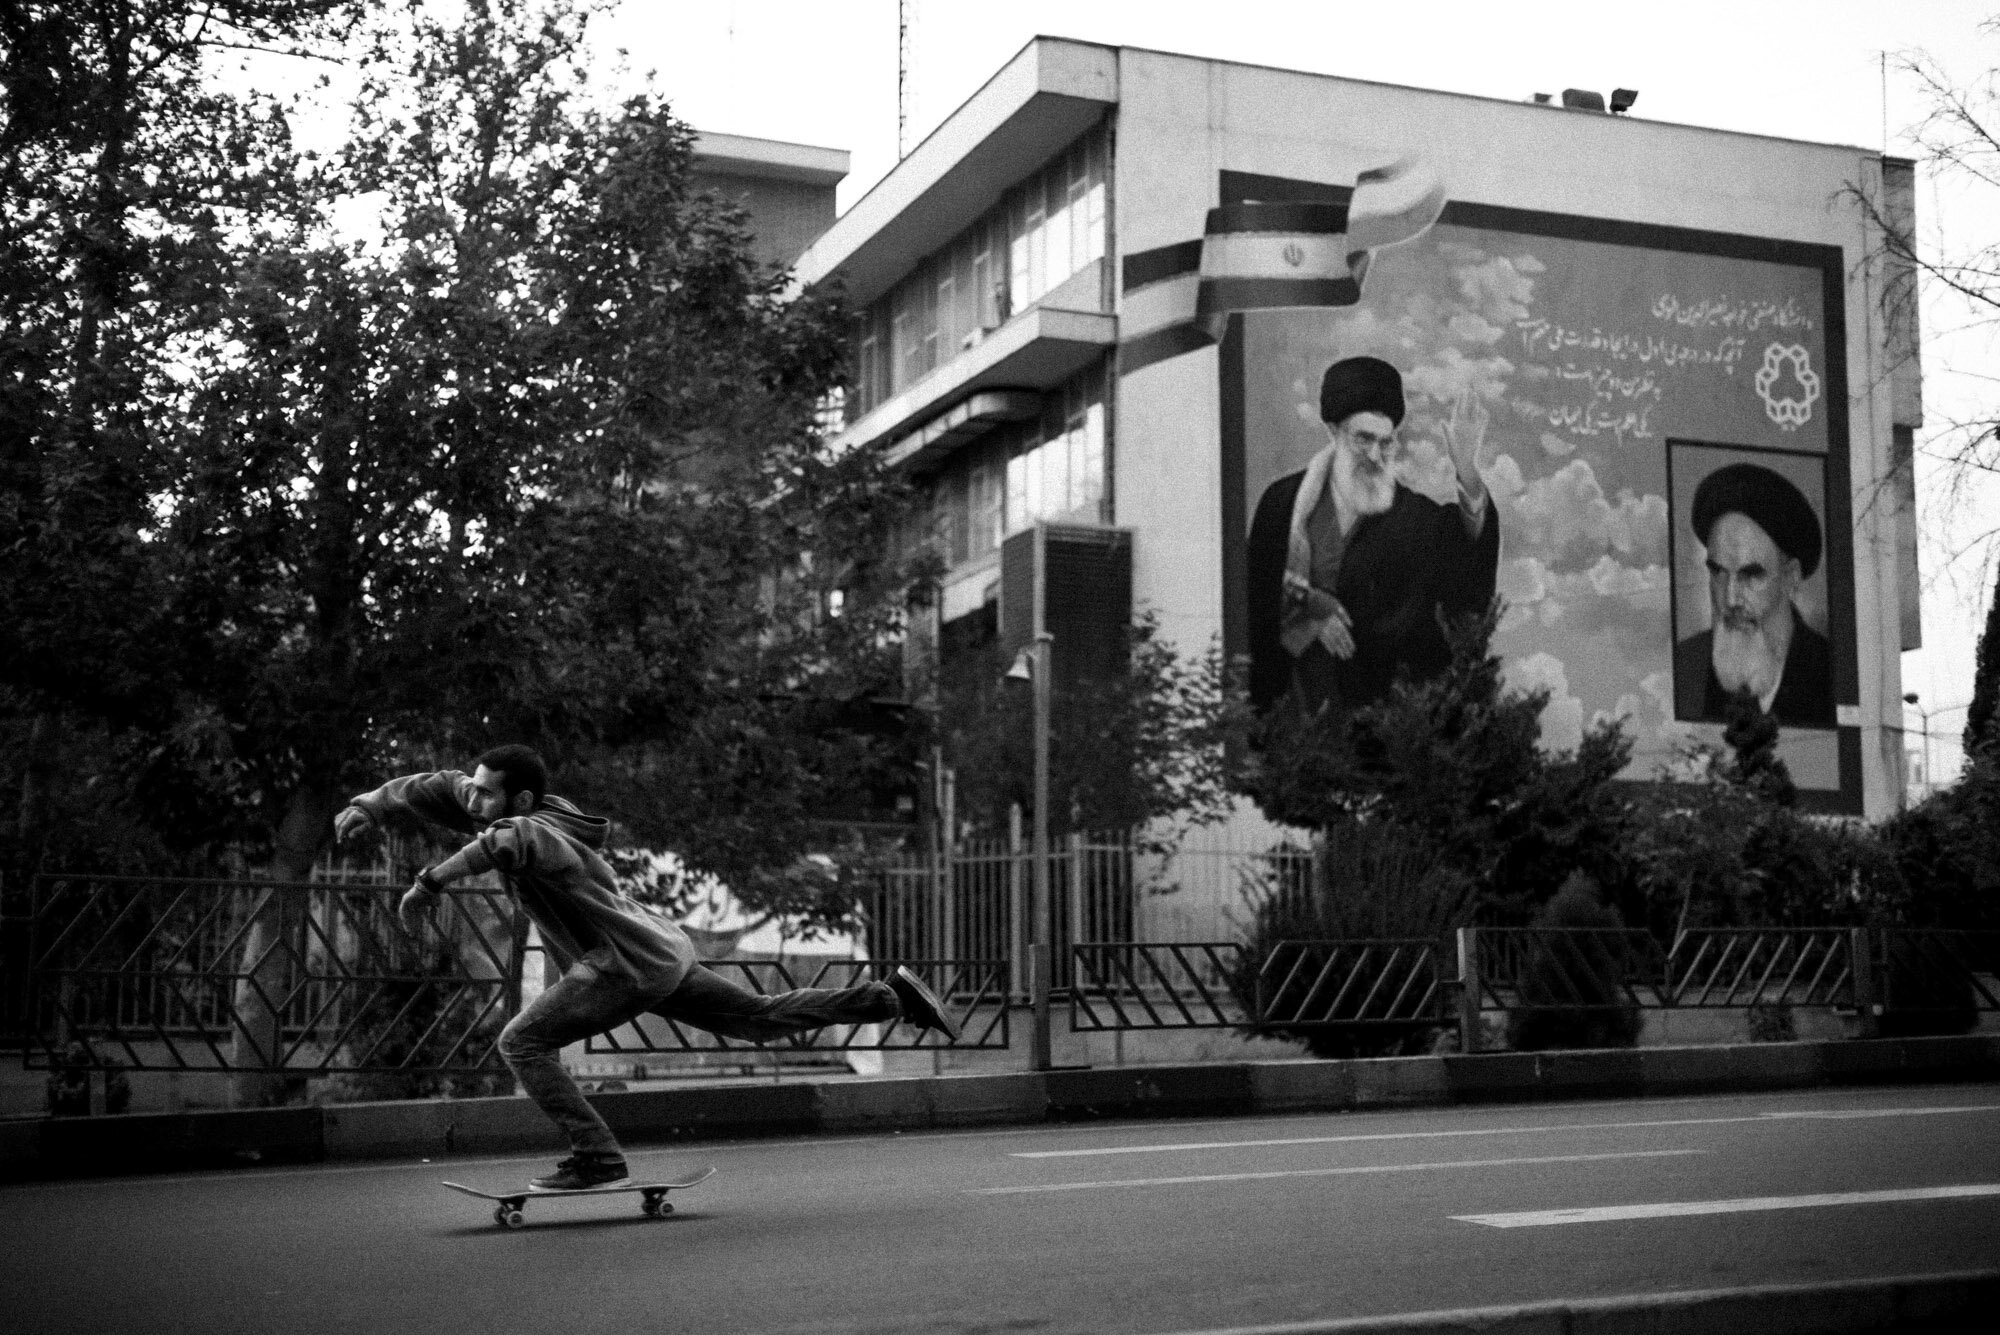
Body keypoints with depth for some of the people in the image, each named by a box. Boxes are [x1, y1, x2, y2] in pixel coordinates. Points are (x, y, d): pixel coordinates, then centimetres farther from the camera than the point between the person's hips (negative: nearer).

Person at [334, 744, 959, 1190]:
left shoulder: (538, 831, -22)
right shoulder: (502, 813, 4)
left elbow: (503, 843, -47)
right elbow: (433, 786, 9)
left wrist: (429, 881, -43)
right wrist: (368, 805, -3)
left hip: (630, 965, -10)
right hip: (664, 950, 10)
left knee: (522, 1041, -10)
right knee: (763, 1018, 18)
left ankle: (596, 1156, -10)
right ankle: (893, 995, 20)